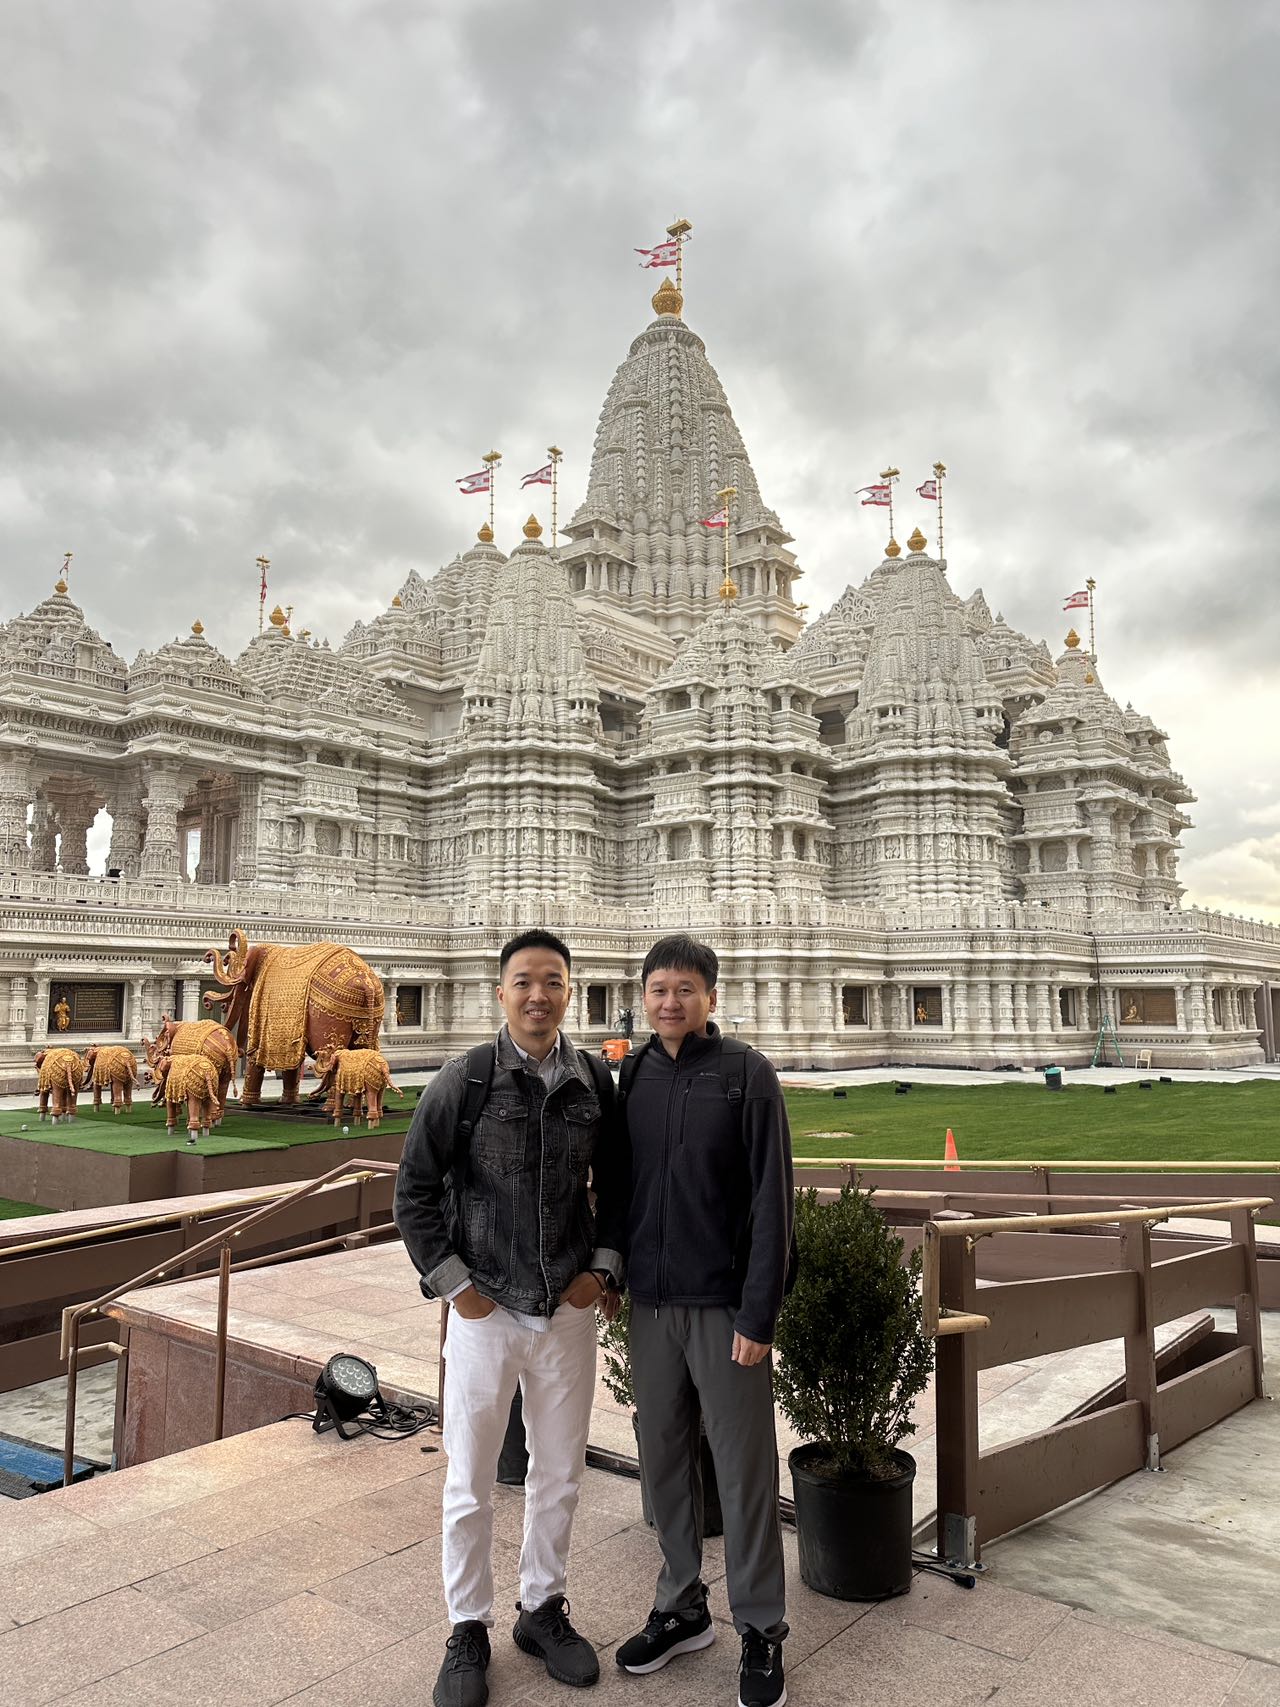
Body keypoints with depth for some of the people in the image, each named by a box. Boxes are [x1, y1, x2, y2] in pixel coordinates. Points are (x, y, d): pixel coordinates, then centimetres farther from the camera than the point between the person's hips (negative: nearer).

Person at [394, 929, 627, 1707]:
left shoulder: (597, 1082, -4)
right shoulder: (465, 1080, -11)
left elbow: (617, 1182, 9)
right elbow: (415, 1191, -5)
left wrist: (604, 1266, 0)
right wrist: (454, 1284, -8)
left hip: (570, 1312, 3)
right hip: (485, 1313, -2)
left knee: (560, 1475, 17)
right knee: (471, 1484, 11)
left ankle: (544, 1608, 39)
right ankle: (469, 1631, 32)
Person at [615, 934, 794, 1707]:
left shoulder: (746, 1073, -9)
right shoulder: (633, 1076, 4)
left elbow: (772, 1200, -11)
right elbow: (621, 1184, 11)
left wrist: (759, 1314, -13)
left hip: (725, 1303, -4)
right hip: (651, 1302, 4)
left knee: (744, 1469, 6)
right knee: (664, 1458, 15)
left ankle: (762, 1630, 24)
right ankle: (683, 1608, 34)